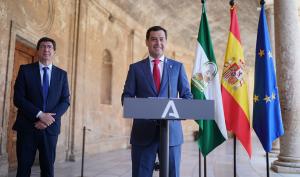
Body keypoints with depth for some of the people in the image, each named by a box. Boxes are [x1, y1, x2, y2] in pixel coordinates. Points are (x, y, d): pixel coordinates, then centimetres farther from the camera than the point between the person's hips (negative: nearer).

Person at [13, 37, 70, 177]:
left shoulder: (62, 74, 8)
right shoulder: (25, 70, 3)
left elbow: (65, 101, 3)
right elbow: (18, 98, -5)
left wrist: (49, 118, -12)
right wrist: (39, 115, -16)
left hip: (51, 127, 2)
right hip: (27, 126, -1)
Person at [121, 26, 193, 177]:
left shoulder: (178, 67, 10)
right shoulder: (135, 68, 9)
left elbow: (187, 95, 10)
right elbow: (126, 96, 5)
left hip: (172, 131, 1)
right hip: (143, 132, 0)